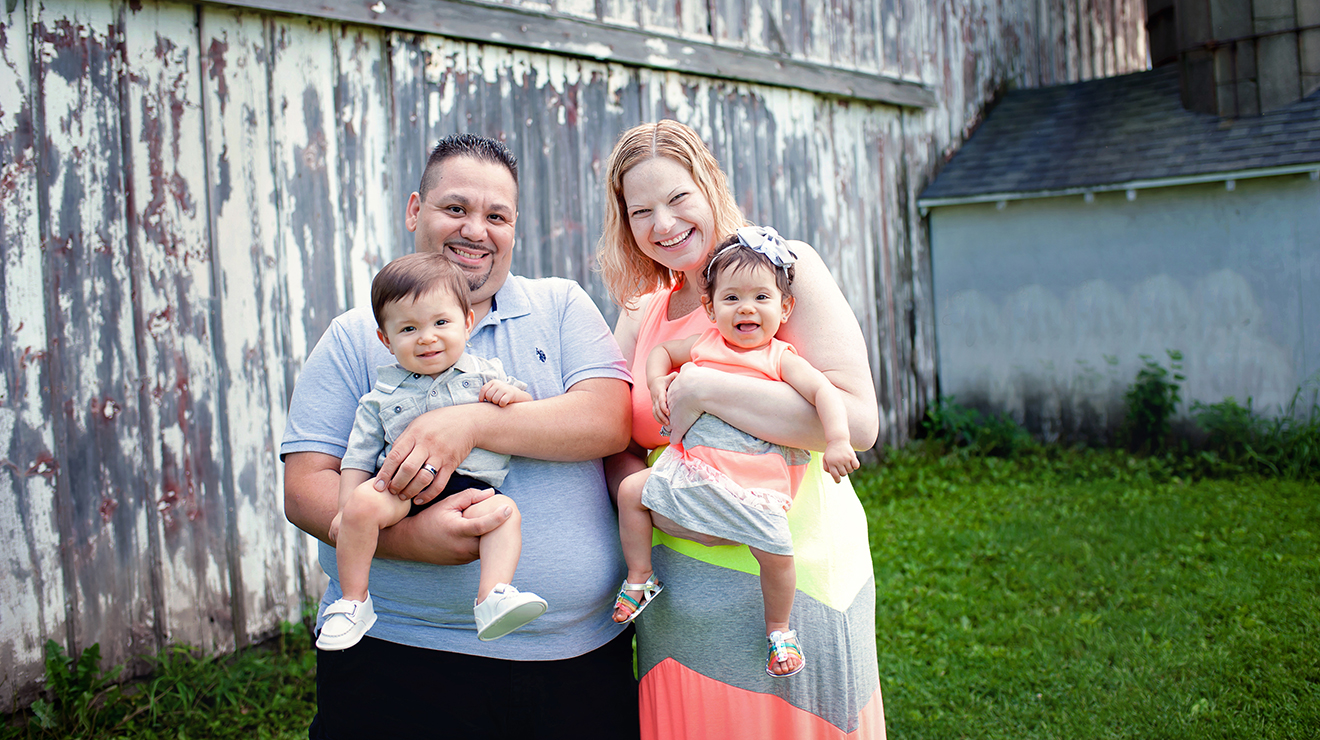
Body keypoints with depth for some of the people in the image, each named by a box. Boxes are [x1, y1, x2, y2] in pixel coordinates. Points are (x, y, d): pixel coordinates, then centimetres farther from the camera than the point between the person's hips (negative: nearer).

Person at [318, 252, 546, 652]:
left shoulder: (485, 373, 11)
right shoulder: (383, 395, 12)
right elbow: (359, 455, 11)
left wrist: (512, 395, -9)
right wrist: (345, 508, 0)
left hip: (471, 486, 0)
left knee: (504, 509, -29)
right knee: (361, 503, -27)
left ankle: (493, 598, -36)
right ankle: (353, 601, -11)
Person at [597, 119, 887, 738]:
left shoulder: (786, 268, -7)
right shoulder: (641, 317, 9)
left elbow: (858, 421, -18)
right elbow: (613, 447, 8)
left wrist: (702, 389, -20)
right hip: (675, 590, 4)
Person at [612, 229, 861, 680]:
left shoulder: (781, 359, 1)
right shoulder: (704, 344, 13)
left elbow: (824, 392, -10)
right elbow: (660, 350, 27)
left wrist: (837, 441, -25)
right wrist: (657, 383, 6)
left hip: (755, 481, -4)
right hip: (689, 468, 4)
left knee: (776, 550, -18)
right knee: (631, 490, -4)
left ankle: (778, 630, 7)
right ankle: (640, 578, 14)